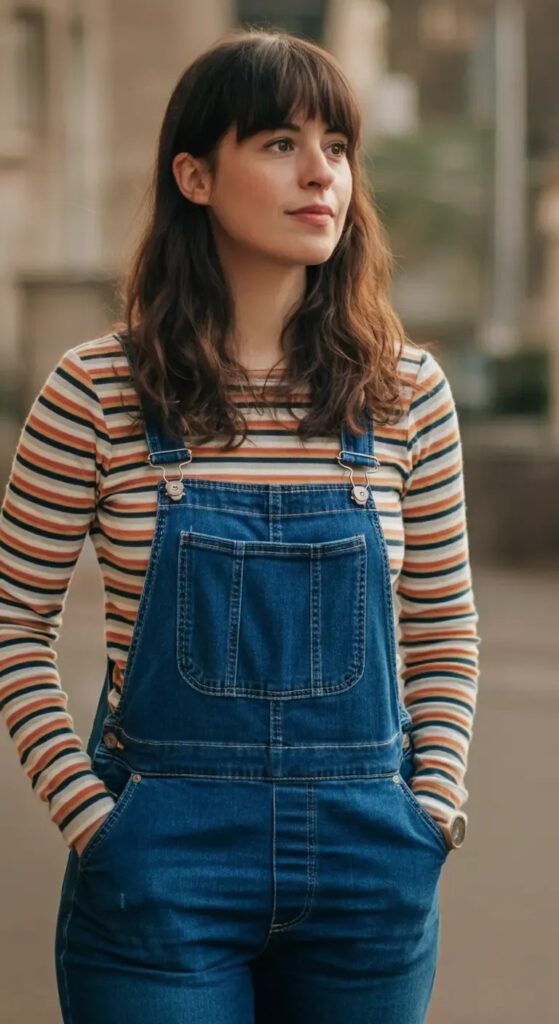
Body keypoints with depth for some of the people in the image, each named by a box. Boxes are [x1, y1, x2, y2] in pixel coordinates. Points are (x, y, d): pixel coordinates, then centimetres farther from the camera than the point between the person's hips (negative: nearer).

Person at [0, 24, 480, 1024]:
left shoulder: (407, 390, 1)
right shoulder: (96, 391, -6)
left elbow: (443, 628, 10)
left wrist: (433, 808, 0)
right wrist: (88, 815, -6)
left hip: (366, 866, 3)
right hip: (162, 864, -2)